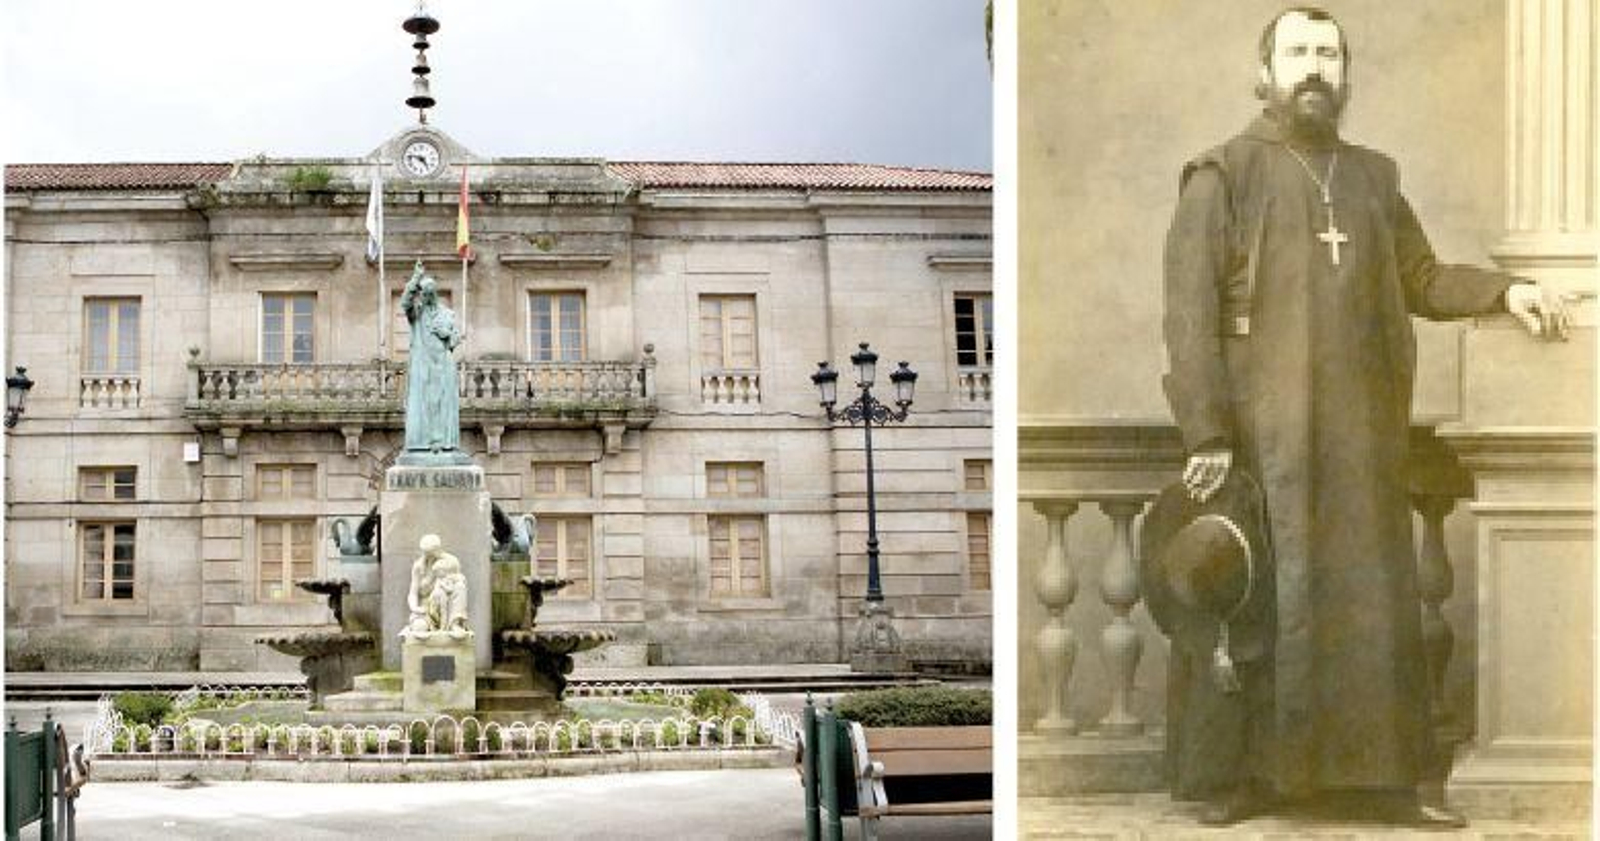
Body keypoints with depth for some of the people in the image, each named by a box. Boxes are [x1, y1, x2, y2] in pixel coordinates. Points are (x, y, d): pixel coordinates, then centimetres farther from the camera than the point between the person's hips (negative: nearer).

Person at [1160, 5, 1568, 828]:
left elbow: (1421, 279, 20)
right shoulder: (1222, 176, -1)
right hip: (1264, 437, -5)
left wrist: (1505, 289, 0)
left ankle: (1377, 774, 12)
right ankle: (1250, 771, 9)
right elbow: (1189, 315, -7)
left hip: (1362, 435, 5)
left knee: (1373, 600, 5)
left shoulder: (1372, 177, 15)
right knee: (1262, 603, -1)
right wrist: (1207, 434, -14)